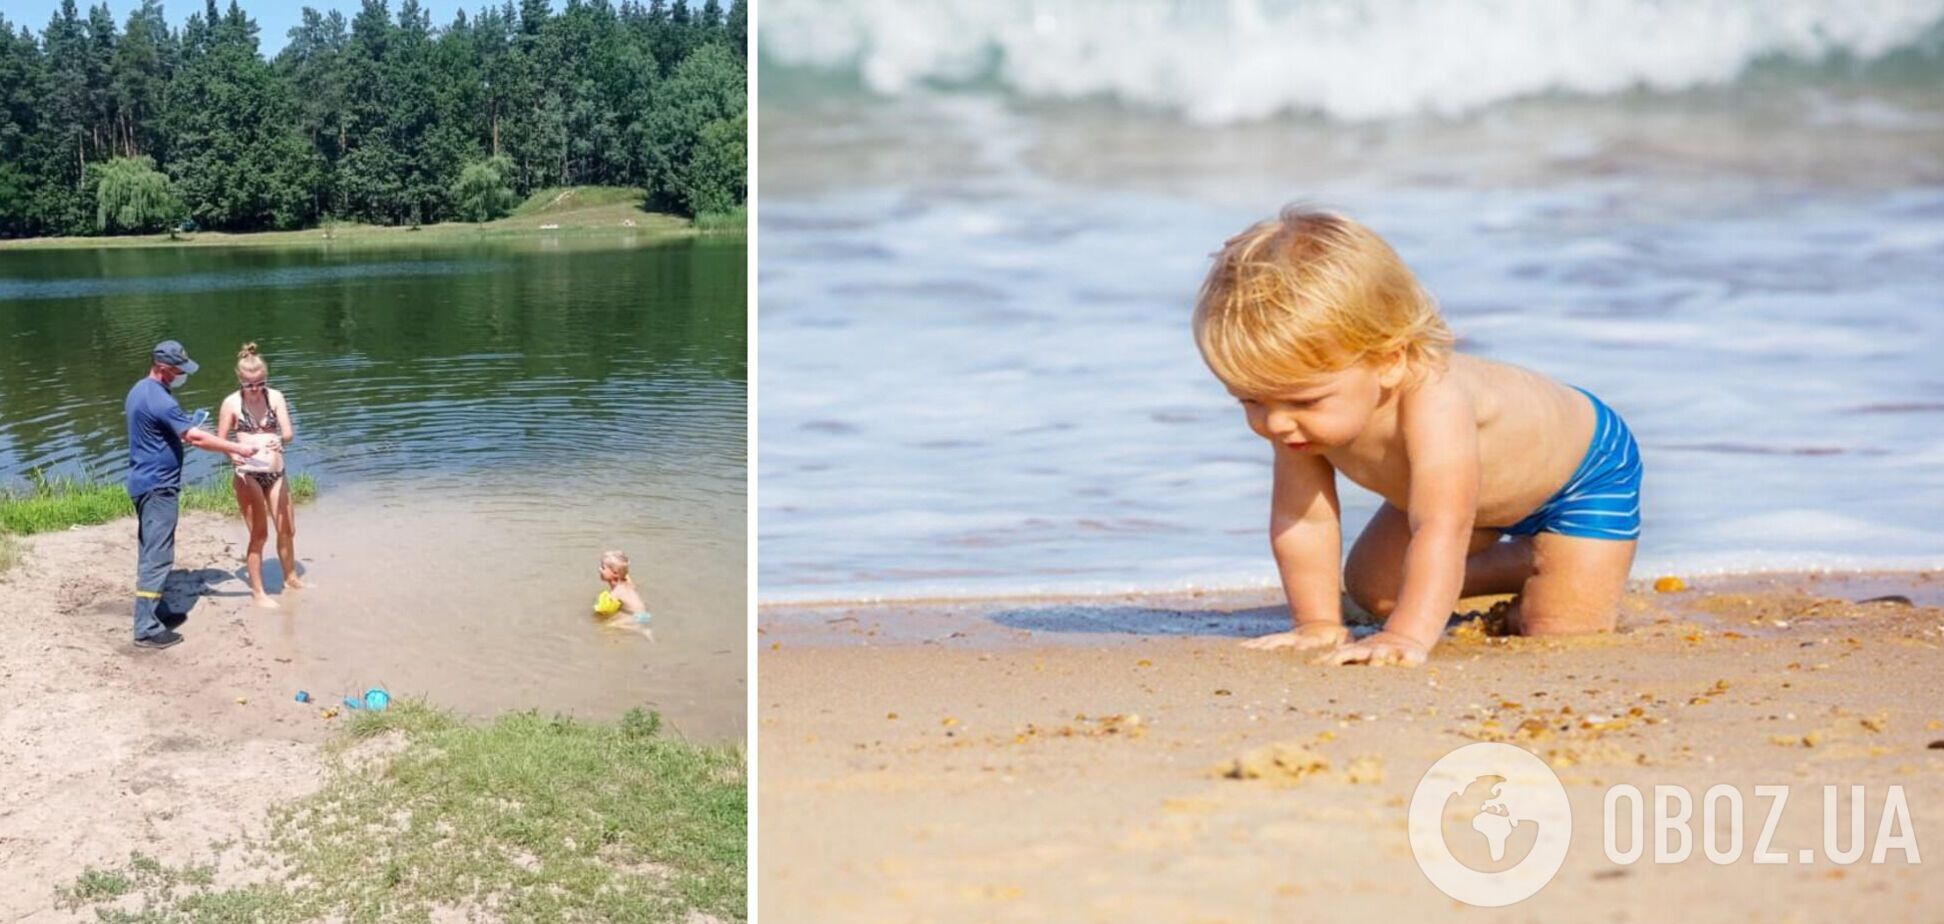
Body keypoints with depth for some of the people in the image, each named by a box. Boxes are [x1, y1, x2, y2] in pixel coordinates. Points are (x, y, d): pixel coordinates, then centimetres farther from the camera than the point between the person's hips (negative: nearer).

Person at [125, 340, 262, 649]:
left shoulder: (138, 391, 10)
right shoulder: (159, 400, -21)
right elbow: (196, 437, -25)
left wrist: (179, 432, 13)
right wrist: (238, 448, -20)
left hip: (144, 482, 10)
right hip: (159, 486, -10)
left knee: (150, 553, 17)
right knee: (157, 557, -8)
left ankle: (157, 612, 27)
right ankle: (147, 629, -7)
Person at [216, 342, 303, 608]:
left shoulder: (275, 397, -1)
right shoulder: (232, 403, -6)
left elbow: (289, 432, -9)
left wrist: (281, 440, -32)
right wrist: (233, 455, -22)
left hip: (276, 472, 4)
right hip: (248, 474, -4)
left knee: (287, 530, 16)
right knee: (259, 533, -1)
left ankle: (291, 577, 38)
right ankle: (258, 591, 11)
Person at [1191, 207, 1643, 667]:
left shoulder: (1432, 402, -49)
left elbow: (1443, 529, -56)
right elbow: (1301, 517, -22)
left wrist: (1407, 636, -65)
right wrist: (1317, 623, -25)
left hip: (1586, 468, -6)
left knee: (1563, 629, -19)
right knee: (1370, 589, 13)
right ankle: (1521, 561, 26)